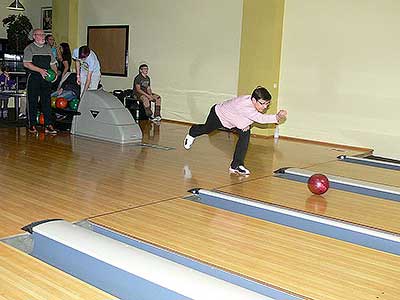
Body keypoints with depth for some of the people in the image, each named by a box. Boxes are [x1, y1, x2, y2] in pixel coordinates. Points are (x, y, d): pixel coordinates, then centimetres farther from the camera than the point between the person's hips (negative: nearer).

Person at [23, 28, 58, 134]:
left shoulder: (48, 48, 16)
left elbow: (53, 63, 19)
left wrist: (55, 73, 0)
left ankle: (48, 125, 1)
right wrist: (40, 70, -21)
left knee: (47, 101, 0)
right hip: (33, 78, -4)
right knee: (32, 102, 2)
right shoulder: (29, 48, 0)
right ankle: (32, 125, 11)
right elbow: (26, 64, -11)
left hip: (46, 78, 4)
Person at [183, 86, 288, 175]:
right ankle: (192, 134, 62)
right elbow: (260, 118, -61)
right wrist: (277, 118, -71)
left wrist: (246, 124, -21)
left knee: (245, 134, -18)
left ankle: (236, 165, -7)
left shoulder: (257, 103, -26)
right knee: (207, 129, 23)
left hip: (234, 119, 6)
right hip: (219, 114, -5)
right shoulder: (244, 105, -49)